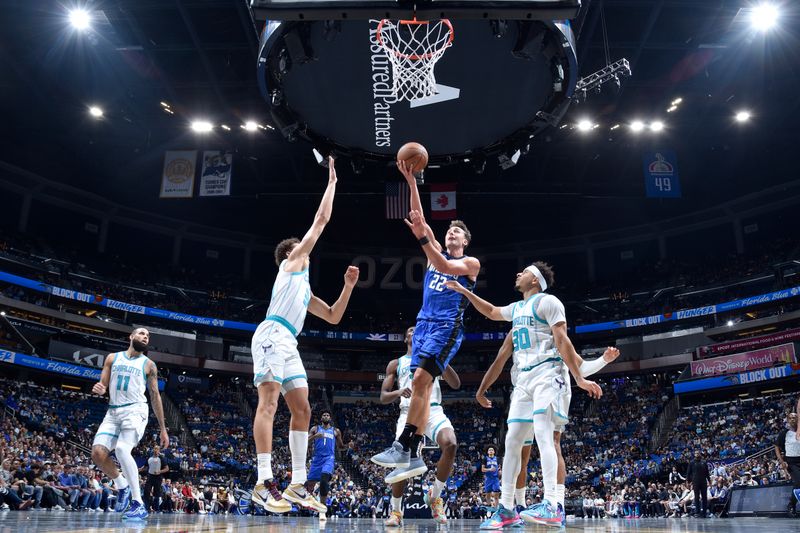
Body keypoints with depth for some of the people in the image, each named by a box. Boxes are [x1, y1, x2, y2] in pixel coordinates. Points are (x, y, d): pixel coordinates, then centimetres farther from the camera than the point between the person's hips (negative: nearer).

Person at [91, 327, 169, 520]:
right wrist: (99, 389, -14)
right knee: (98, 453, -15)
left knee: (122, 449, -26)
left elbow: (155, 396, 9)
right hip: (113, 412, 4)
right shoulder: (113, 358, 13)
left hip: (135, 411, -4)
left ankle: (139, 504, -22)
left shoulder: (148, 364, 7)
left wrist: (163, 428, 6)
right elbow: (103, 385, 14)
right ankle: (122, 486, 12)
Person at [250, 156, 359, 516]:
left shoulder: (305, 290, 34)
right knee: (269, 402, -17)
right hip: (272, 335, -9)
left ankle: (297, 486, 4)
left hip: (288, 343, 9)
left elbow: (333, 317, 33)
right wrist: (332, 182, 21)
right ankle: (264, 483, -23)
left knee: (302, 410, 4)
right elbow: (321, 220, 11)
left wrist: (347, 287, 24)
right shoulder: (292, 261, 13)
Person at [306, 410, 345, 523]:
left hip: (329, 458, -2)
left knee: (324, 480, -24)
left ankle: (322, 510, -22)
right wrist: (314, 436, -16)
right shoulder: (315, 429, 11)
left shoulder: (335, 431, 14)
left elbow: (340, 446, 21)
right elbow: (305, 442, 2)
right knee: (310, 482, 3)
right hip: (317, 458, 2)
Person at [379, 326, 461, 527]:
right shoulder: (396, 364, 18)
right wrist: (399, 392, -12)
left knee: (451, 444, -29)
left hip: (434, 410, 0)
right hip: (409, 412, 0)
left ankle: (435, 496, -7)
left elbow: (456, 384, 10)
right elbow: (383, 397, 11)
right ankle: (396, 511, 3)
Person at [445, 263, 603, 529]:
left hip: (548, 373, -8)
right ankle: (506, 509, 7)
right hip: (524, 378, 8)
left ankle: (553, 506, -30)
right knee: (512, 441, 3)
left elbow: (562, 341, -9)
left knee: (542, 432, -24)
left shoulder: (547, 301, -3)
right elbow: (491, 312, 40)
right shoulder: (517, 308, 21)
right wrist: (464, 292, 35)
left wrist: (579, 378, -14)